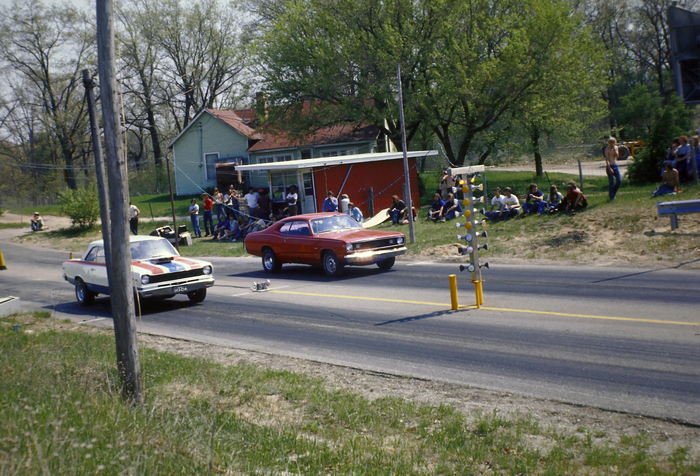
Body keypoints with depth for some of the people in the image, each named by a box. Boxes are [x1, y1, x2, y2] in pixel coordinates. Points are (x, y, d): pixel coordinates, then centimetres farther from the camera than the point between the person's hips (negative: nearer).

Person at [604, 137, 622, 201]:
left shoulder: (616, 148, 8)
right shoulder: (607, 149, -9)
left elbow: (617, 156, -1)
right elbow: (607, 159, -16)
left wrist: (615, 150, -13)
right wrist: (609, 168, -24)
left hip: (615, 166, 5)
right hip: (609, 166, -5)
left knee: (619, 180, -3)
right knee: (611, 182, -6)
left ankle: (613, 193, 17)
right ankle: (611, 197, 1)